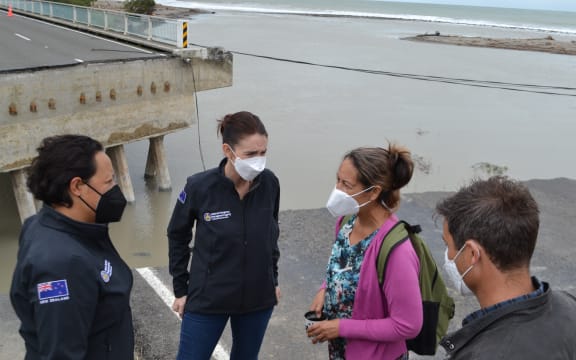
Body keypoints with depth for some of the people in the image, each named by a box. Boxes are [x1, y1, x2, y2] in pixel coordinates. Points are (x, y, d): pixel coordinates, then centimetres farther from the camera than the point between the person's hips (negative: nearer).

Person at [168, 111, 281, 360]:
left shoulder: (270, 184, -11)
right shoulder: (199, 187, -19)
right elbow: (178, 236, -3)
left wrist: (273, 279, 12)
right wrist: (181, 288, 0)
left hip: (258, 297, 3)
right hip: (207, 299, -2)